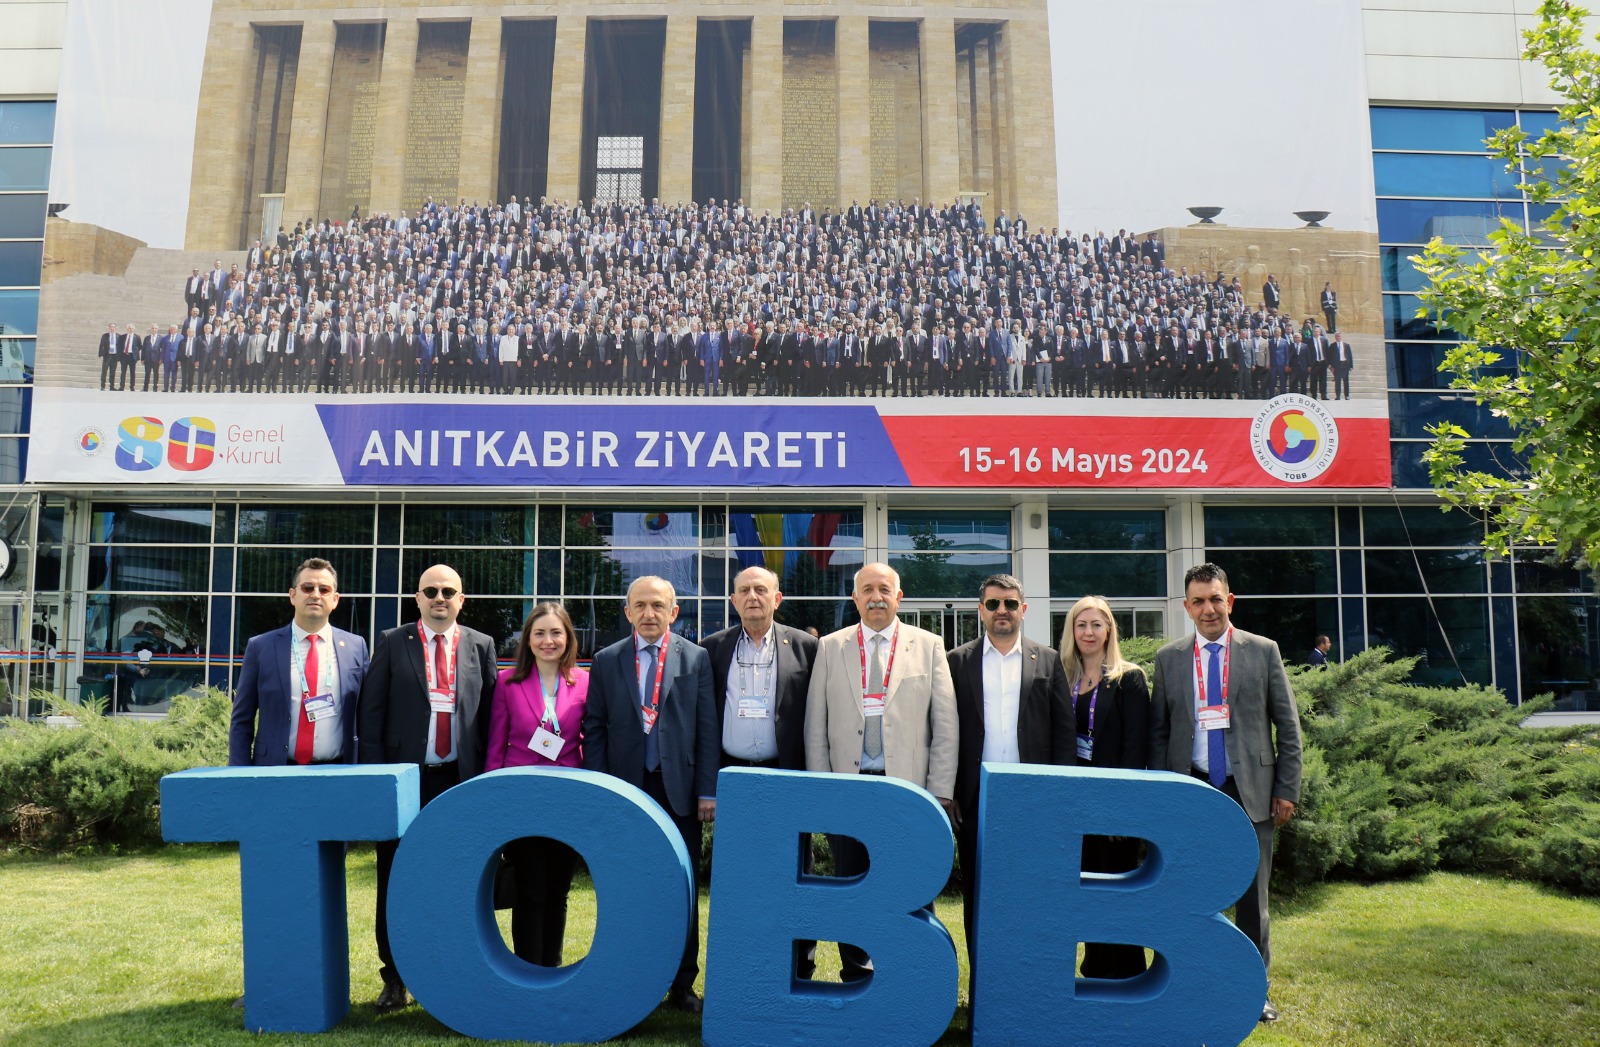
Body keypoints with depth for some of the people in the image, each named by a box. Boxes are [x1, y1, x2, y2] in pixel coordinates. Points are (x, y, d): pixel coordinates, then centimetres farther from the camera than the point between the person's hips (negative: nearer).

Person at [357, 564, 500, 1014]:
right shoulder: (393, 643, 4)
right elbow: (370, 713, 2)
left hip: (461, 781, 1)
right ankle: (395, 980, 19)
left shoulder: (481, 646, 7)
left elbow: (491, 715, 5)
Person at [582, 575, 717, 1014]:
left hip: (679, 789, 0)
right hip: (625, 788, 1)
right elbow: (594, 728, 6)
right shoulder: (607, 661, 6)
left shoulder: (696, 658, 4)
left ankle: (682, 984, 17)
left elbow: (707, 727, 2)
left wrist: (707, 790, -4)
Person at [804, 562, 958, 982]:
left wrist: (941, 792, -3)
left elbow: (945, 724, 3)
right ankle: (854, 975, 23)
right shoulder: (830, 648, 8)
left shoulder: (928, 646, 6)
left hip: (908, 786, -1)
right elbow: (815, 725, 7)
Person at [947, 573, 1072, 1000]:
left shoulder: (1048, 661, 8)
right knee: (978, 897, 7)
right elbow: (946, 730, 4)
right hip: (975, 799, 0)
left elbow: (1064, 731, 6)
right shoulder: (958, 661, 6)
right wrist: (948, 793, -3)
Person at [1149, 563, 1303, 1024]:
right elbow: (1158, 731, 7)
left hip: (1250, 790, 0)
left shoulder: (1263, 651, 3)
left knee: (1253, 895, 9)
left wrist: (1287, 789, -2)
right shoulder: (1169, 658, 5)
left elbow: (1287, 726, 4)